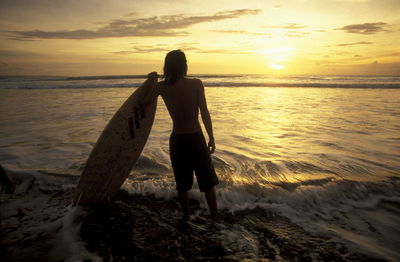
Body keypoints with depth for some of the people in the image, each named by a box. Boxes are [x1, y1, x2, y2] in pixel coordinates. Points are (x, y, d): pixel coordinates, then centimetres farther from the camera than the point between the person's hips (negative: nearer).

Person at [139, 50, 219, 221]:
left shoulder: (161, 87, -3)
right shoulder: (196, 83, -10)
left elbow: (143, 103, 10)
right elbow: (204, 113, -12)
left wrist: (151, 82, 17)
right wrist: (211, 138, -5)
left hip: (177, 140, 3)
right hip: (196, 138, -2)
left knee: (182, 184, 18)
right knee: (207, 182, 13)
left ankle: (186, 217, 30)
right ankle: (215, 218, 21)